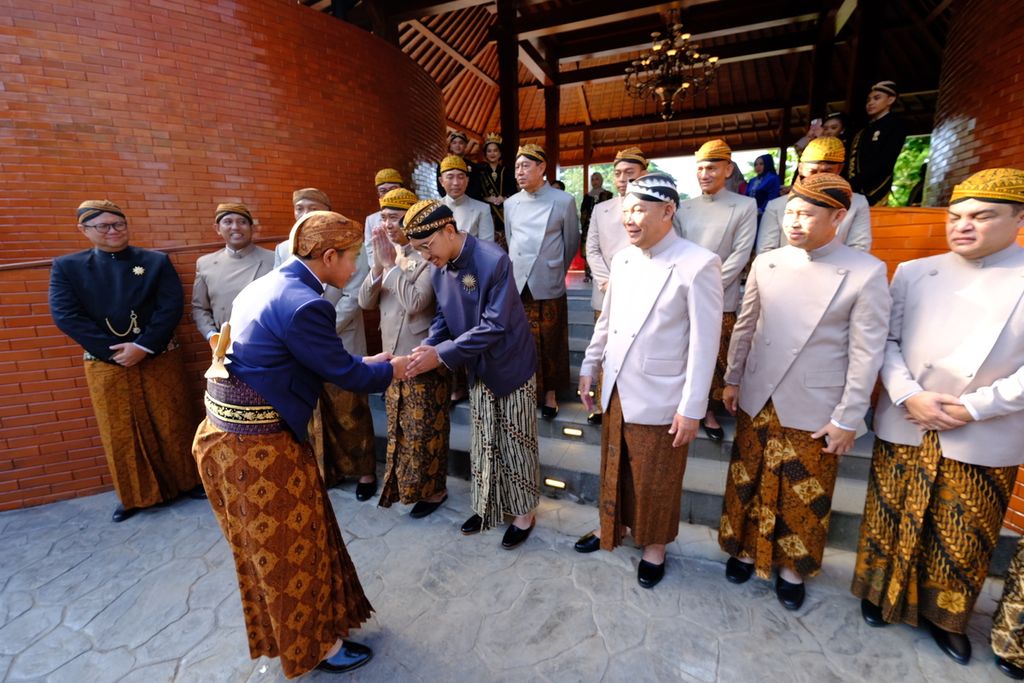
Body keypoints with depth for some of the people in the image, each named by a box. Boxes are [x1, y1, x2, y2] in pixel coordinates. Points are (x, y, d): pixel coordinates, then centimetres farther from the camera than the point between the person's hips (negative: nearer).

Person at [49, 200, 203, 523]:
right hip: (105, 365, 1)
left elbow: (172, 306, -8)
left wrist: (143, 346, -16)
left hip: (160, 359, -1)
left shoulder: (156, 261, 1)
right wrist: (114, 350, -14)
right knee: (120, 433, 11)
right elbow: (65, 315, -6)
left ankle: (188, 481, 26)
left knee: (172, 425, 8)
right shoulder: (67, 266, 4)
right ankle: (137, 495, 27)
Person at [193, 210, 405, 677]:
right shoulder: (303, 304, -24)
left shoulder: (269, 285, 7)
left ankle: (289, 631, 50)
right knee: (292, 547, 12)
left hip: (230, 433, 9)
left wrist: (366, 363, 13)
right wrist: (395, 369, 0)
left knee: (273, 547, 26)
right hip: (258, 446, -9)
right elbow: (344, 373, -16)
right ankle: (315, 647, 37)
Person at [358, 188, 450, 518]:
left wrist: (393, 264, -19)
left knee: (424, 430, 7)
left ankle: (432, 490, 28)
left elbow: (415, 303, -27)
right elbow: (365, 302, 1)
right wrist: (378, 265, -13)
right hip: (392, 356, 7)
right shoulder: (387, 254, 7)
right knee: (399, 427, 21)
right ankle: (402, 483, 41)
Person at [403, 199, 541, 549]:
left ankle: (525, 512, 28)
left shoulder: (494, 261, -26)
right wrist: (428, 347, -15)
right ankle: (488, 505, 37)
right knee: (483, 442, 17)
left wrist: (441, 355, -28)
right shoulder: (438, 270, -3)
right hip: (479, 369, 6)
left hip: (512, 364, -6)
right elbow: (443, 318, 6)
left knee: (515, 441, 7)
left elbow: (494, 326, -28)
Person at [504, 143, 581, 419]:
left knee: (551, 343, 8)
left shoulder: (564, 201, -5)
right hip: (517, 285, 3)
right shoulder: (510, 203, 6)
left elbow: (572, 244, 4)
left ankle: (550, 393, 24)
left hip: (549, 286, -3)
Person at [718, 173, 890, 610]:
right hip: (757, 401, 3)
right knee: (749, 483, 17)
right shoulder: (766, 263, -1)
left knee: (804, 497, 15)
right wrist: (732, 380, 9)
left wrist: (848, 419, -8)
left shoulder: (867, 272, -10)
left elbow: (867, 352, -8)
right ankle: (746, 549, 40)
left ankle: (793, 569, 38)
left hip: (814, 409, -2)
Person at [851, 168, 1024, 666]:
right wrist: (909, 396, -13)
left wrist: (973, 408, -15)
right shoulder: (913, 273, 2)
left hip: (984, 438, -1)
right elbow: (884, 340, 0)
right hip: (904, 426, 1)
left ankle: (944, 615, 36)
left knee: (963, 539, 14)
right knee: (893, 521, 14)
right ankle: (883, 594, 35)